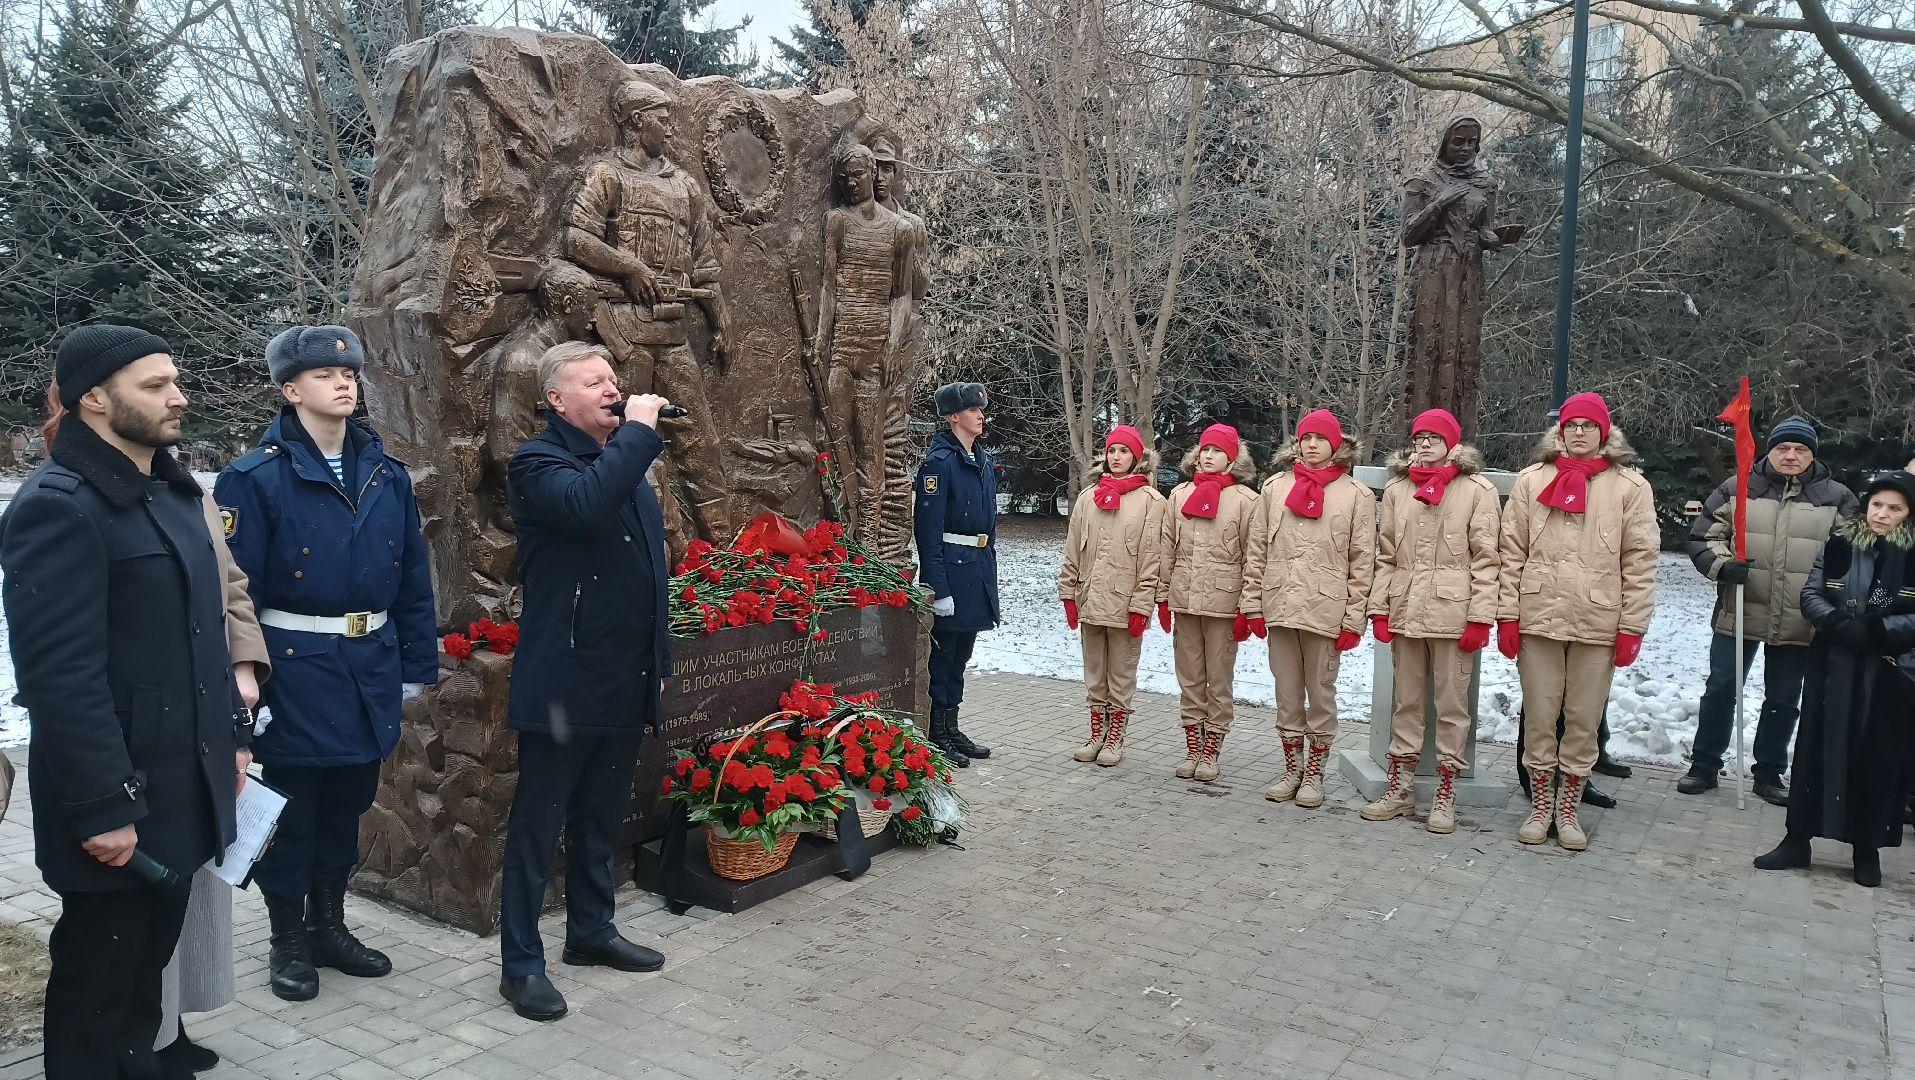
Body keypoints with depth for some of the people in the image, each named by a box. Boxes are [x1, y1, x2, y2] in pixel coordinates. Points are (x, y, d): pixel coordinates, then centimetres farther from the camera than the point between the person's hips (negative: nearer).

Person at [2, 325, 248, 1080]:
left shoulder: (173, 489, 11)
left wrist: (233, 729, 15)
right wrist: (102, 807, -22)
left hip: (185, 785, 8)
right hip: (117, 801, -8)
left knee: (147, 963, 21)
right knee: (98, 981, 10)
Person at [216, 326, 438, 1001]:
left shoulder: (387, 476, 5)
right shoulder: (256, 478, -10)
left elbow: (413, 579, 7)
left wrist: (418, 663, 7)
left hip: (370, 669, 5)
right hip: (295, 670, -5)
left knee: (347, 806, 17)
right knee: (291, 809, 10)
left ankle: (329, 925, 34)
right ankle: (288, 940, 27)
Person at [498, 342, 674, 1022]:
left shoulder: (627, 464, 15)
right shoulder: (539, 463, -9)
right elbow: (587, 505, -33)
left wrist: (660, 660, 17)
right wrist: (638, 431, -22)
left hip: (626, 685, 8)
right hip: (564, 684, -7)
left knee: (602, 820, 19)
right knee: (538, 826, 3)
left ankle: (591, 932, 33)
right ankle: (521, 964, 13)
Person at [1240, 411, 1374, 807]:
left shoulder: (1356, 495, 1)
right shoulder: (1276, 487, 9)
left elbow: (1362, 562, -2)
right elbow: (1257, 551, 9)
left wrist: (1353, 619, -6)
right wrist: (1252, 603, 4)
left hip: (1326, 611, -3)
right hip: (1280, 607, 3)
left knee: (1320, 695, 6)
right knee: (1287, 695, 11)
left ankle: (1314, 774, 19)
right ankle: (1292, 770, 23)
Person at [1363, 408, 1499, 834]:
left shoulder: (1477, 490, 0)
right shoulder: (1397, 489, 11)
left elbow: (1486, 559, -4)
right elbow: (1386, 554, 11)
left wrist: (1480, 617, -10)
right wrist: (1379, 607, 3)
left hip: (1452, 614, -4)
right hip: (1405, 611, 4)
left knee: (1452, 705, 3)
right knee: (1406, 702, 11)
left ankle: (1445, 795, 11)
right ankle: (1400, 788, 19)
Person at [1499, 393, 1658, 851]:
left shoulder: (1630, 486, 2)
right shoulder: (1532, 480, 6)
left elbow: (1640, 562, 0)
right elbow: (1512, 552, 5)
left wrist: (1632, 628, -4)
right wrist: (1507, 615, -1)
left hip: (1598, 624, -1)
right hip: (1538, 619, 1)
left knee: (1584, 721, 7)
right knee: (1539, 717, 8)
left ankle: (1568, 809, 21)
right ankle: (1540, 806, 21)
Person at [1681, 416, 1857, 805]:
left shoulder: (1838, 499, 1)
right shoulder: (1737, 489, -1)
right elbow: (1702, 536, 2)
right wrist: (1721, 565, -17)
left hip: (1799, 624, 1)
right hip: (1738, 613, -1)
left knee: (1783, 700, 12)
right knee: (1720, 689, 6)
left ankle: (1769, 773, 27)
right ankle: (1704, 765, 19)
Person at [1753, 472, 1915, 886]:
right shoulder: (1839, 545, 3)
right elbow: (1810, 594, 3)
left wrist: (1878, 629, -19)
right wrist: (1837, 623, -14)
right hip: (1833, 666, 1)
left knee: (1878, 758, 5)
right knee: (1817, 750, 4)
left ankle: (1867, 850, 19)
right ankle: (1797, 840, 13)